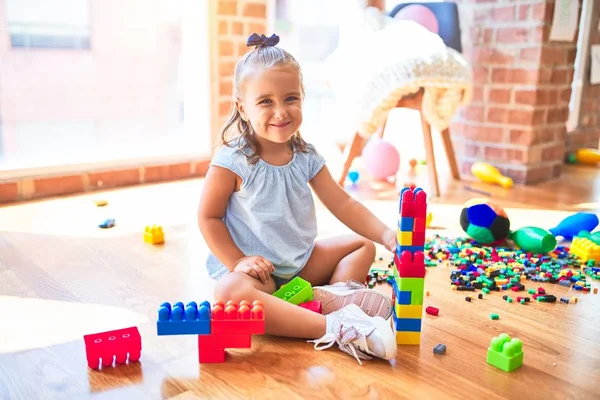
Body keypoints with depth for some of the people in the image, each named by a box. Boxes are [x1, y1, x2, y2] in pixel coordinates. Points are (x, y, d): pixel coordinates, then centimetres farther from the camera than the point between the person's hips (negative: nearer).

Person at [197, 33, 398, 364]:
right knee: (230, 291, -39)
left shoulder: (306, 156, -2)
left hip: (302, 261, 6)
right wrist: (237, 262, -19)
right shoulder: (232, 160, -16)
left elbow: (342, 204, -3)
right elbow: (208, 216, -10)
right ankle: (334, 328, -44)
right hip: (252, 266, -6)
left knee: (363, 244, 8)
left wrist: (386, 234, -15)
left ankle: (336, 294, -20)